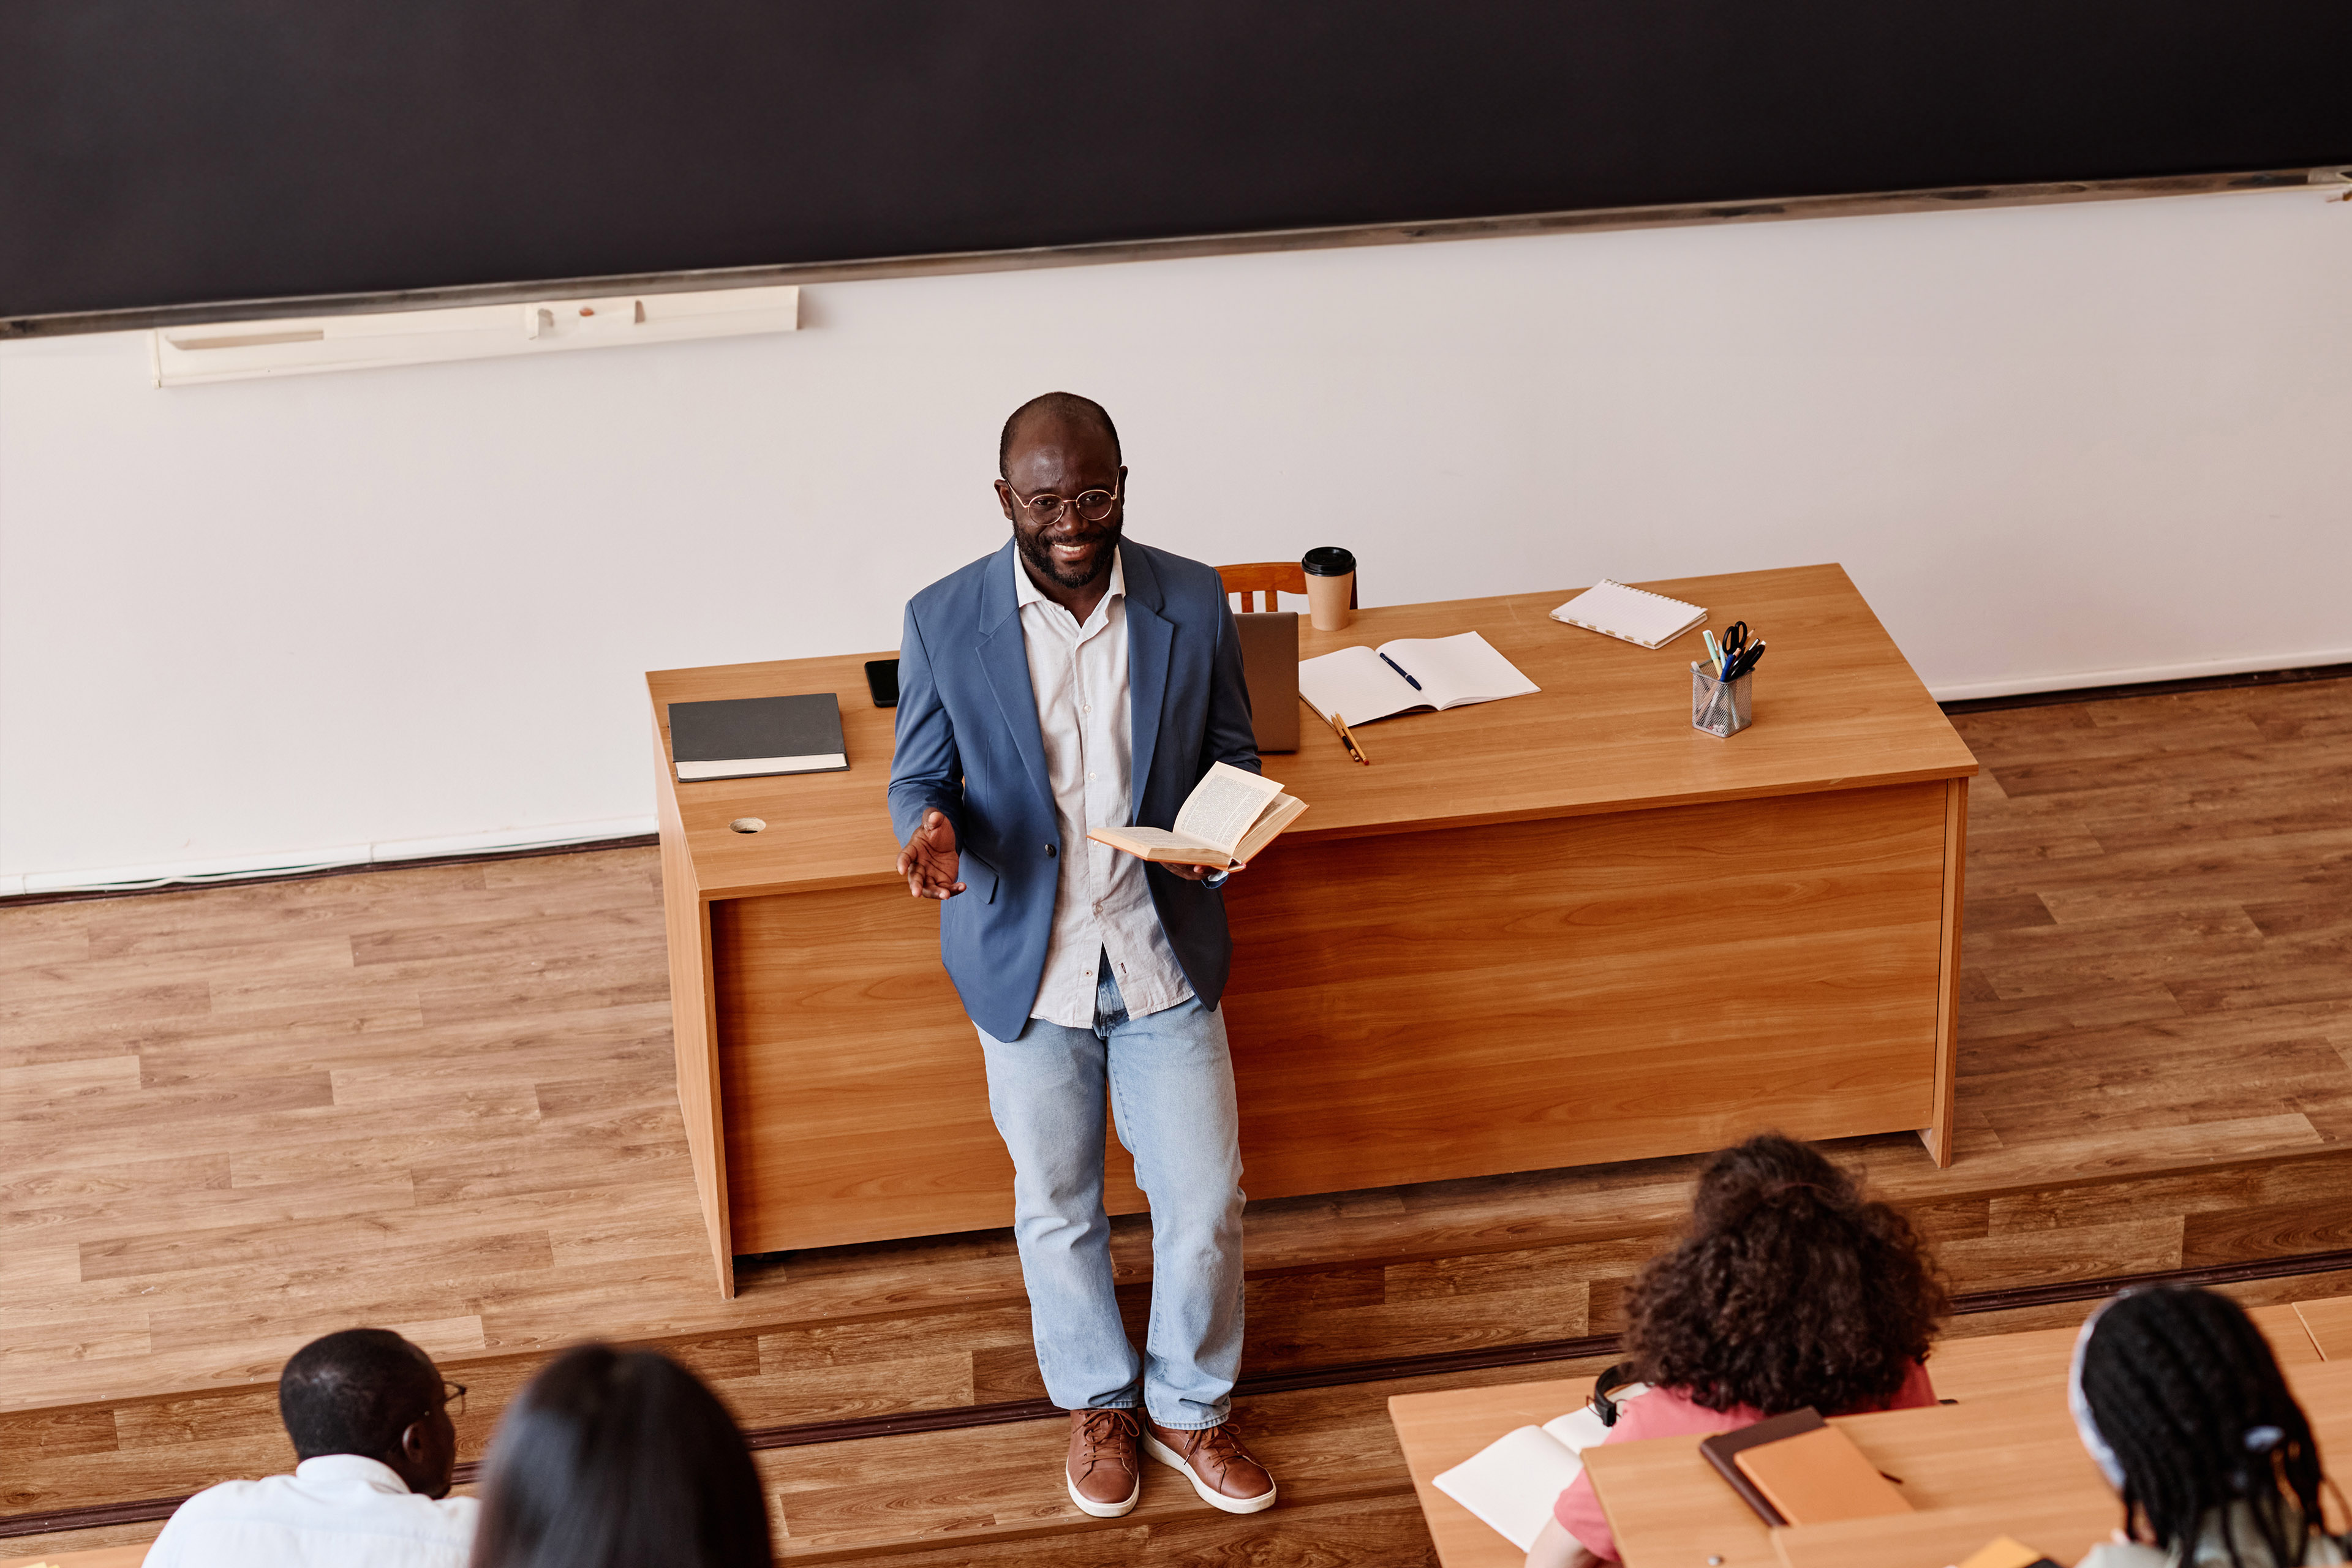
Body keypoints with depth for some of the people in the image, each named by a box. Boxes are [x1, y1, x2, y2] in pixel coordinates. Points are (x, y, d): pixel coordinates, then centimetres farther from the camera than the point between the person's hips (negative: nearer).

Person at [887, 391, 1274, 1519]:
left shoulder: (1192, 602, -8)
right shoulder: (945, 621, -11)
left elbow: (1232, 756, 3)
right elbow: (919, 776, -1)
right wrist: (932, 829, -24)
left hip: (1164, 954, 1)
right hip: (1028, 966, -1)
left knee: (1204, 1203, 8)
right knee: (1057, 1208, 15)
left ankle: (1190, 1409, 33)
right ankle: (1097, 1404, 40)